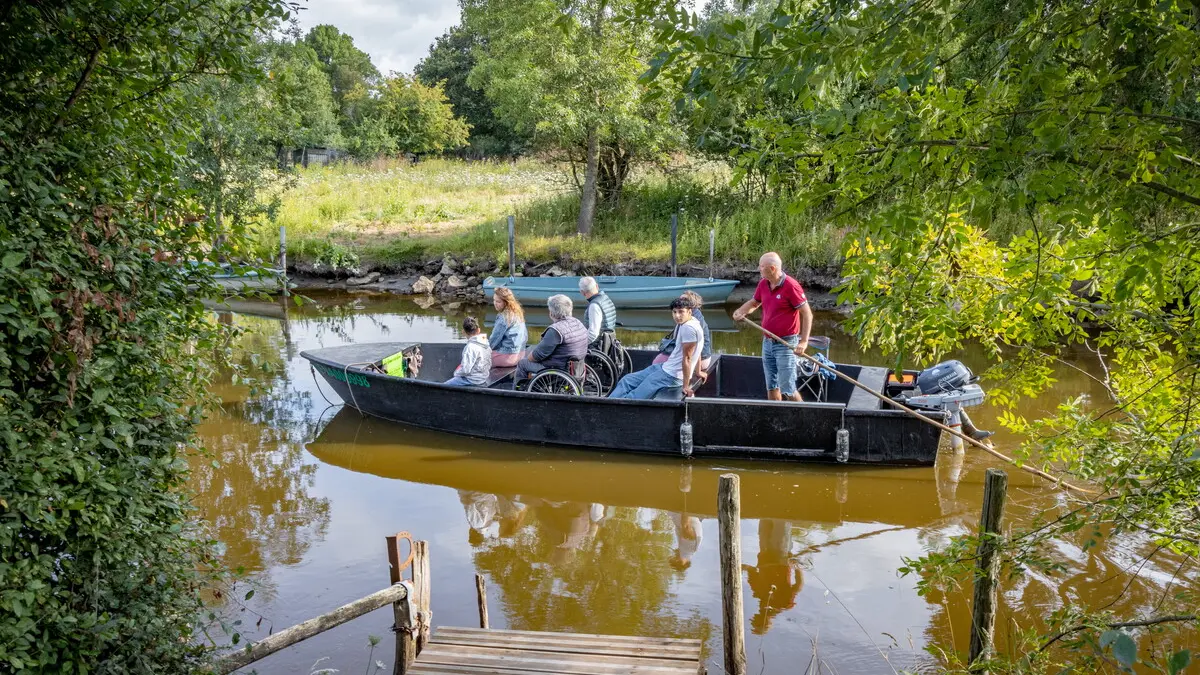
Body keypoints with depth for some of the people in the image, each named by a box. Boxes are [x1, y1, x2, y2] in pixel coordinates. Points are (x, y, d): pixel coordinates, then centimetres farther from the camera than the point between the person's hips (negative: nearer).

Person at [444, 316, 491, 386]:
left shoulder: (471, 347, -22)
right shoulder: (486, 345, 3)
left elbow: (465, 370, -24)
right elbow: (489, 366, 12)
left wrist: (456, 373, -3)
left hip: (472, 381, -9)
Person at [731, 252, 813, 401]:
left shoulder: (790, 286, -17)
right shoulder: (763, 284, 5)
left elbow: (807, 314, -17)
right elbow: (753, 302, 21)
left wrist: (804, 342, -22)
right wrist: (740, 311, -1)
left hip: (786, 344, -7)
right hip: (768, 342, 7)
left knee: (787, 389, -5)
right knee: (771, 387, 13)